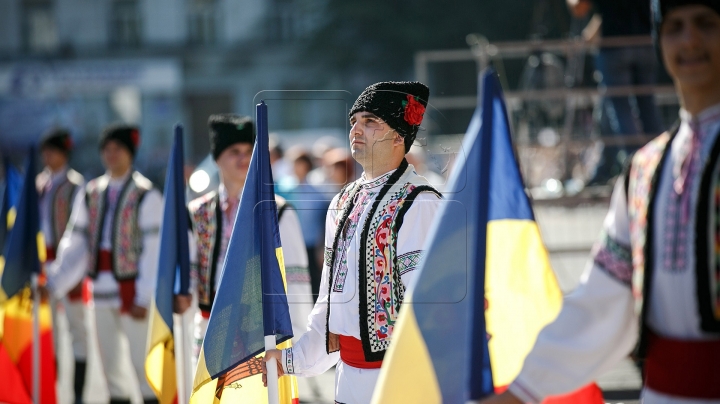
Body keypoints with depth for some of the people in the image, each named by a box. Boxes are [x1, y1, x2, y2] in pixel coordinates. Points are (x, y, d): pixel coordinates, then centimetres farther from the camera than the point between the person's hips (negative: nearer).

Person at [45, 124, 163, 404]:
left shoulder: (146, 196, -6)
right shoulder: (91, 194, 10)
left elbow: (153, 250, -10)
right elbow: (74, 244, 9)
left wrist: (143, 297, -15)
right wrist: (55, 283, -2)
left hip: (131, 291, -5)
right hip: (101, 291, 5)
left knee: (142, 360, -4)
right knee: (111, 364, 11)